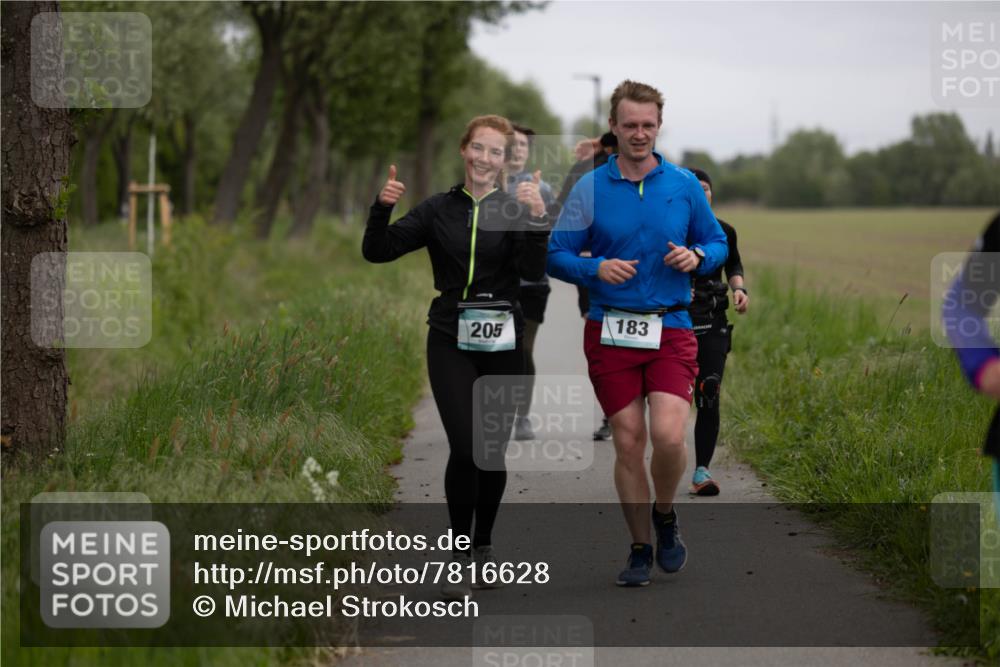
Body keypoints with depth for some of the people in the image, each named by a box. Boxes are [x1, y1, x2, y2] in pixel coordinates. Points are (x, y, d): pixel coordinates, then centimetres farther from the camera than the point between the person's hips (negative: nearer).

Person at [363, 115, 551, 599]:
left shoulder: (516, 209, 0)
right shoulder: (439, 210, 5)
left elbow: (532, 271, -13)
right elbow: (377, 251, 2)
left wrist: (536, 219, -27)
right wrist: (383, 208, -15)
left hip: (501, 342, 0)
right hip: (451, 341, 0)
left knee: (494, 450, 7)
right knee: (466, 446, -15)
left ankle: (483, 544, 27)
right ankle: (459, 556, -4)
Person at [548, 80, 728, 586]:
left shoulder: (684, 185, 6)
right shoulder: (589, 188, 2)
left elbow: (717, 243, 15)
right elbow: (555, 255, 4)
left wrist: (697, 257, -8)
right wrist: (596, 268, -15)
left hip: (671, 330, 0)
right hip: (610, 331, 0)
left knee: (669, 436, -15)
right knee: (628, 444, 1)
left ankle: (665, 516, 14)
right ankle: (640, 549, 16)